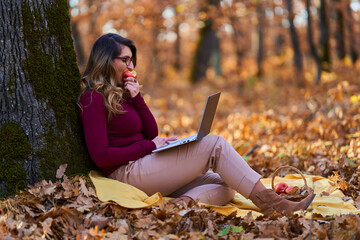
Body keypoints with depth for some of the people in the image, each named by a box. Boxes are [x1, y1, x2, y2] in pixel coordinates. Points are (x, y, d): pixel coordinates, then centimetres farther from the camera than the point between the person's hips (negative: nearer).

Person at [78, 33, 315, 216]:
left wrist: (136, 97, 1)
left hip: (145, 167, 10)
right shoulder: (93, 98, -8)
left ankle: (185, 202, -33)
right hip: (127, 172, -9)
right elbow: (100, 155, -17)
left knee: (224, 186, -4)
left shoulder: (120, 92, 19)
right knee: (214, 144, -17)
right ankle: (270, 203, -23)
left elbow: (151, 133, 14)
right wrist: (150, 146, -11)